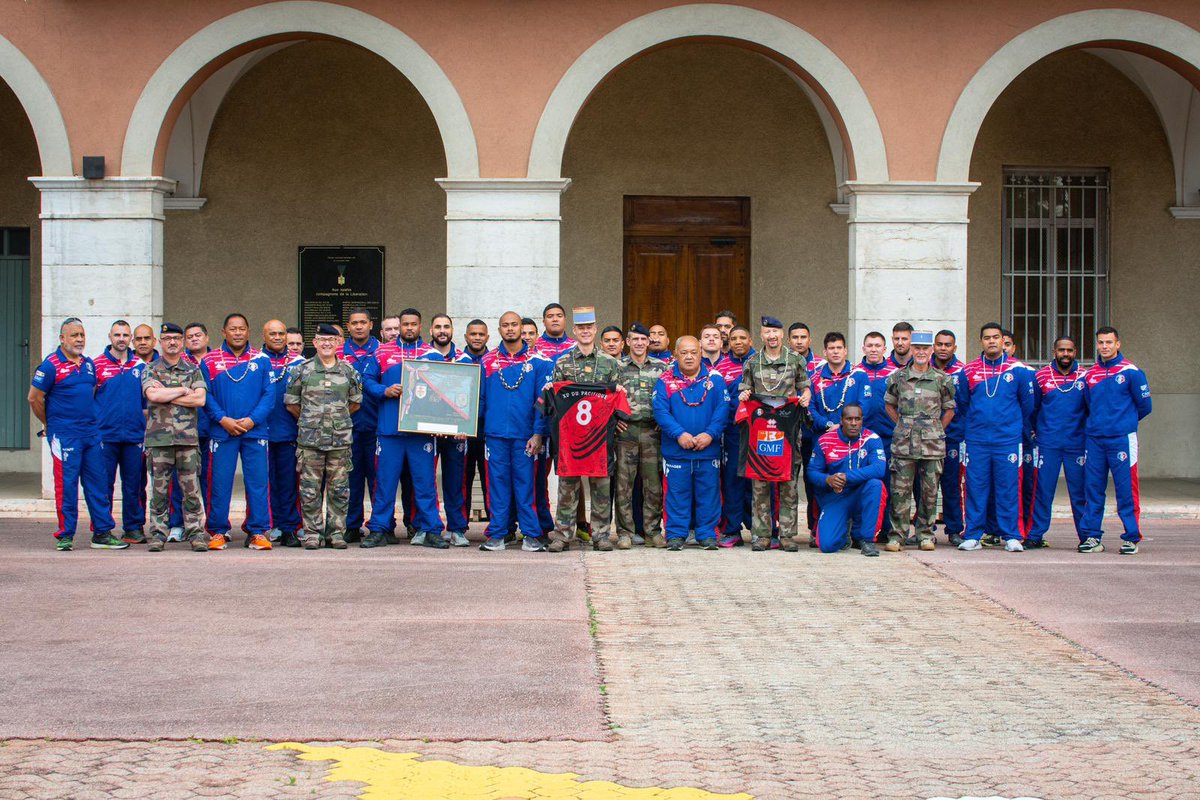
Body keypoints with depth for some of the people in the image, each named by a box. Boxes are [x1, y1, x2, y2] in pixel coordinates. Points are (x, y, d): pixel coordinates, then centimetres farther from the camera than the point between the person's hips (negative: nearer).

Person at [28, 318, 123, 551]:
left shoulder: (89, 364, 13)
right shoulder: (51, 365, -7)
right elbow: (34, 398, -5)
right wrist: (50, 425, 4)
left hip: (91, 433, 6)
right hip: (64, 435, -6)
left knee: (97, 483, 6)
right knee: (66, 484, -4)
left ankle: (102, 533, 11)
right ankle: (65, 535, 5)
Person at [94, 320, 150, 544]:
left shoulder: (140, 365, 10)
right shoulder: (98, 364, 0)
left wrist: (146, 431, 11)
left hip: (134, 435, 3)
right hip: (105, 435, -3)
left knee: (134, 484, 6)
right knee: (103, 484, -1)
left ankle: (134, 528, 15)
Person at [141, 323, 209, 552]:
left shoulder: (193, 370, 11)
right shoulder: (150, 370, 9)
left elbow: (200, 399, -4)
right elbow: (152, 395, -10)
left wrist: (166, 395, -6)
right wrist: (183, 390, -5)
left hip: (188, 438, 0)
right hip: (159, 437, 0)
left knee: (191, 489, 0)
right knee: (159, 489, 2)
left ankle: (195, 533, 5)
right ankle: (158, 533, 8)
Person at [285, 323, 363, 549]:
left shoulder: (349, 371, 8)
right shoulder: (301, 370, 4)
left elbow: (355, 403, 18)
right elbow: (291, 404, 10)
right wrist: (309, 421, 12)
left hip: (341, 439, 1)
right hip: (309, 439, -1)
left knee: (339, 489, 3)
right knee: (310, 489, 0)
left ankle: (336, 532, 11)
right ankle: (312, 533, 8)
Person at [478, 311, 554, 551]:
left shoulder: (538, 361, 2)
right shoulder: (488, 361, 9)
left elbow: (542, 400, 0)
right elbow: (479, 398, 11)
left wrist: (538, 433, -8)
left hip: (525, 435, -2)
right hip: (495, 434, 2)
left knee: (526, 484, 0)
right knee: (498, 484, 4)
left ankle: (531, 535, 6)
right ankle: (496, 534, 9)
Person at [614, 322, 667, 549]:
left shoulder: (661, 367, 10)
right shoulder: (617, 368, 7)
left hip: (652, 430, 1)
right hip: (626, 430, -1)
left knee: (654, 483, 2)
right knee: (624, 484, -1)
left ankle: (653, 530, 11)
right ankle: (625, 532, 5)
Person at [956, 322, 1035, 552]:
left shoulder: (1018, 369, 2)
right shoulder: (969, 371, 5)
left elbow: (1027, 404, 12)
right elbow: (962, 403, 17)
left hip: (1008, 440, -1)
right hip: (976, 441, 1)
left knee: (1008, 488, -1)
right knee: (975, 488, 2)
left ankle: (1012, 536, 4)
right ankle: (973, 535, 7)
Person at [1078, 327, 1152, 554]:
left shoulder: (1131, 372, -2)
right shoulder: (1089, 374, 12)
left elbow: (1145, 406, 4)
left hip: (1122, 439, -4)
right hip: (1094, 439, 4)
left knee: (1126, 489, -4)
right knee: (1092, 488, 4)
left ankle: (1132, 537, 3)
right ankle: (1092, 536, 10)